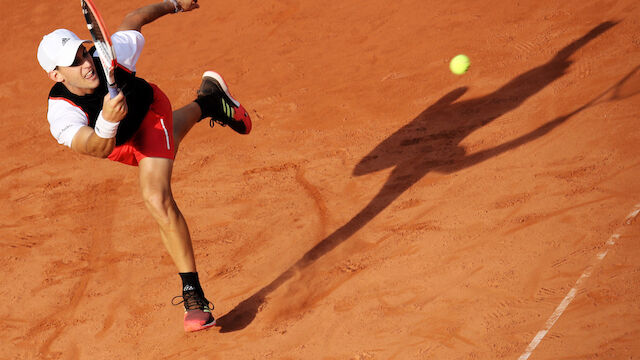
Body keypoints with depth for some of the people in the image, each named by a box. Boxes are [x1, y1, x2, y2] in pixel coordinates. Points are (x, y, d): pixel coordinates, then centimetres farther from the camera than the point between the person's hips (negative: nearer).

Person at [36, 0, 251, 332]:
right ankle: (208, 101, 75)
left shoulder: (111, 53, -40)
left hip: (150, 109, -3)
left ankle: (193, 293, -12)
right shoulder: (61, 113, -43)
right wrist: (107, 122, -78)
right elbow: (99, 149, -56)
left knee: (157, 199, -24)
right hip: (117, 142, 3)